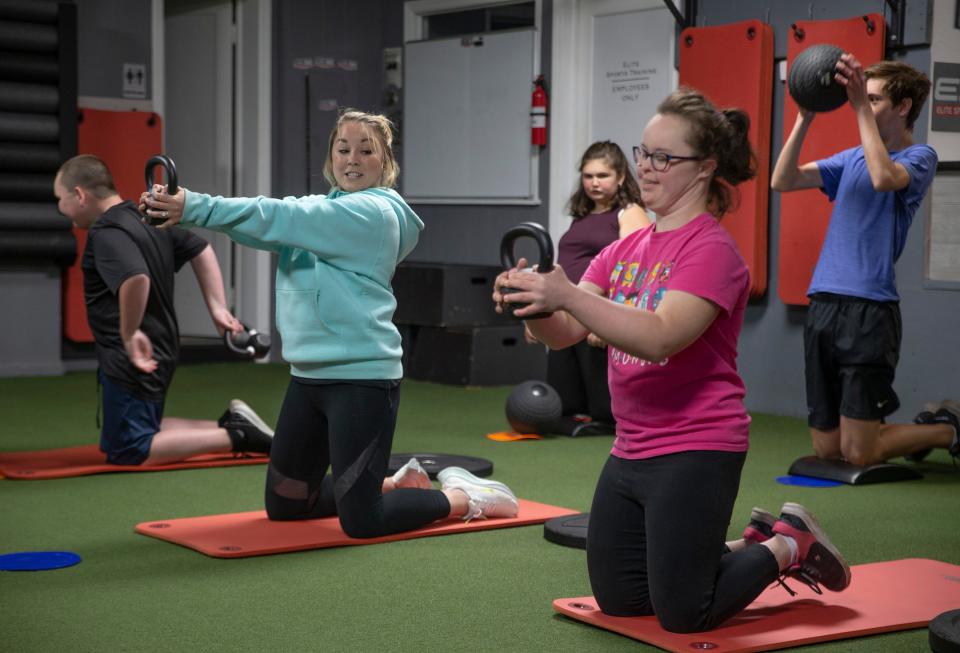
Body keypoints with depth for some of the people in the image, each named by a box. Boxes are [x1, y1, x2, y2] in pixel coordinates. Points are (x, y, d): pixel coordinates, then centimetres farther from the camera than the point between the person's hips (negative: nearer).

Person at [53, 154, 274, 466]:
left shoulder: (106, 234, -21)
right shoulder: (147, 219, 10)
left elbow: (136, 279, -40)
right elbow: (201, 250, 17)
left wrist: (129, 334, -27)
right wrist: (217, 306, 14)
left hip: (134, 360, -10)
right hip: (159, 354, 10)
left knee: (126, 452, -3)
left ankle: (234, 436, -12)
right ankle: (229, 424, 11)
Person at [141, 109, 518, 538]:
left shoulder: (373, 212, -12)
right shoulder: (323, 207, 12)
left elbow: (280, 217, -21)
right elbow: (271, 227, -4)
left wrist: (195, 207, -24)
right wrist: (184, 208, -20)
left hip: (361, 376, -8)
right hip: (309, 374, 9)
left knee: (360, 521, -8)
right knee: (283, 505, 15)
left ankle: (462, 497, 17)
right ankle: (393, 485, 35)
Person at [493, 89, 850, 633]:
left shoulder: (711, 249, -16)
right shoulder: (625, 249, 9)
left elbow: (660, 338, -30)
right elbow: (565, 334, 0)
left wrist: (567, 296, -39)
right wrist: (534, 306, -23)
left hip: (695, 452, -8)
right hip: (632, 451, 8)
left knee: (683, 616, -3)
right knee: (617, 601, 15)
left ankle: (790, 546, 20)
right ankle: (753, 550, 32)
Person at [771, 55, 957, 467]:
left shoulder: (919, 157, -2)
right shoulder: (851, 158, 16)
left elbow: (884, 178, -24)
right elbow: (782, 181, 7)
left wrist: (861, 107, -22)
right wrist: (805, 118, -1)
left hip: (870, 309, -7)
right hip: (823, 305, 7)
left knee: (858, 454, -4)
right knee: (826, 448, 11)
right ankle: (925, 429, 34)